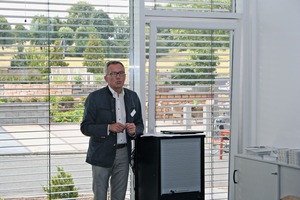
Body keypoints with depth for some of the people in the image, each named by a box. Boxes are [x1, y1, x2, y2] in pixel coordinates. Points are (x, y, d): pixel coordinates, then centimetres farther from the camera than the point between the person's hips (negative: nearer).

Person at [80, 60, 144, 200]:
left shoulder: (132, 97, 7)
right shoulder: (95, 98, -6)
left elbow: (140, 124, 13)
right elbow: (85, 127, -8)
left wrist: (134, 130, -11)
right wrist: (109, 128, -22)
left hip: (124, 153, 4)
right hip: (102, 154, -4)